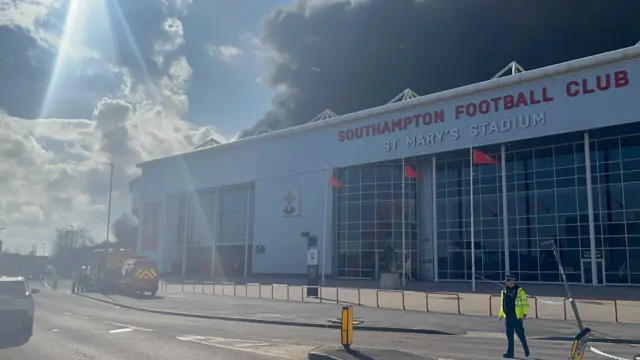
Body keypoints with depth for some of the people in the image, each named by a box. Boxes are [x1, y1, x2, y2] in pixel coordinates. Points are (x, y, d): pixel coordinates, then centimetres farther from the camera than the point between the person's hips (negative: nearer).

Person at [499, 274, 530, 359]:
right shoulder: (504, 291, 11)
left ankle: (526, 349, 26)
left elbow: (525, 303, -7)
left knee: (520, 334, 4)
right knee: (509, 336, 7)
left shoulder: (520, 291, -5)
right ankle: (510, 353, 12)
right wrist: (501, 314, 18)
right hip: (508, 317, 5)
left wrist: (524, 314, -15)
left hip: (517, 317, -5)